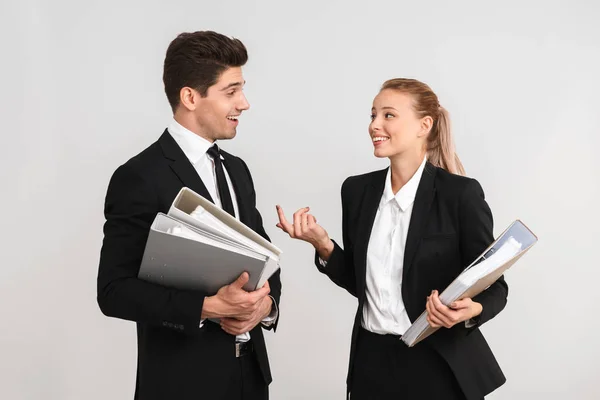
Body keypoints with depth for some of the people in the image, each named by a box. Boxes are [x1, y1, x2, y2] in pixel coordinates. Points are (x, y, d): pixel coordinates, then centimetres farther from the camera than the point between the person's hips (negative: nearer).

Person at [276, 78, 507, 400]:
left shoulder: (461, 193, -11)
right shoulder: (357, 190, 1)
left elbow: (493, 285, -6)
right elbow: (358, 281, 7)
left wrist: (471, 311, -26)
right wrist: (322, 245, -8)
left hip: (440, 366, -4)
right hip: (372, 361, 4)